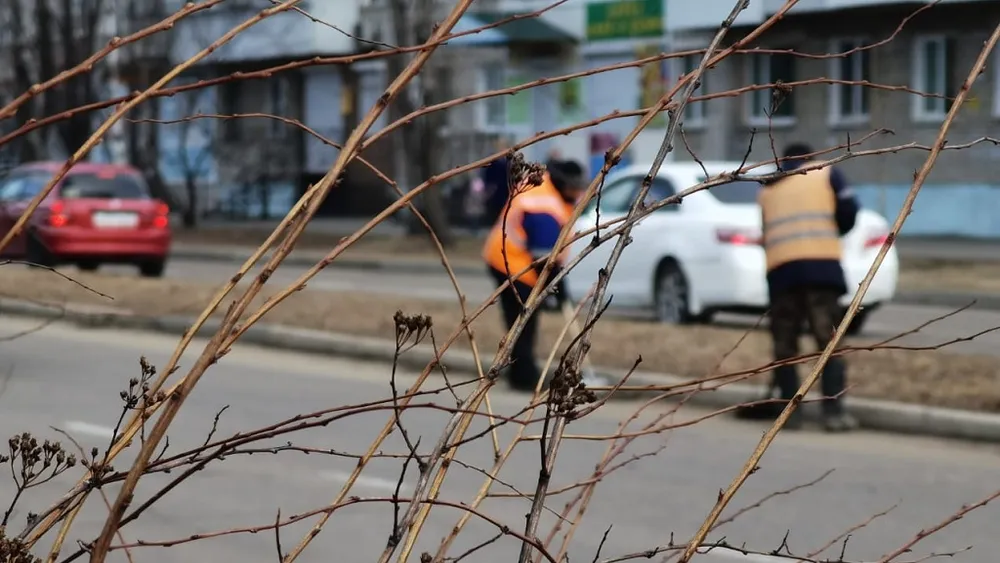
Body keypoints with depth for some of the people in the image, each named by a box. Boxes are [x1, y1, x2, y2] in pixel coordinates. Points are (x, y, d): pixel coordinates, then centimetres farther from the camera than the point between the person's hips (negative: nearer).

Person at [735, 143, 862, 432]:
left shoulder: (767, 190, 28)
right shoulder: (826, 173, 17)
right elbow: (848, 210, 7)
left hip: (780, 268, 3)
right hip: (821, 264, -3)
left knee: (785, 344, 10)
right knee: (829, 340, -3)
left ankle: (790, 411, 6)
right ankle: (834, 411, -11)